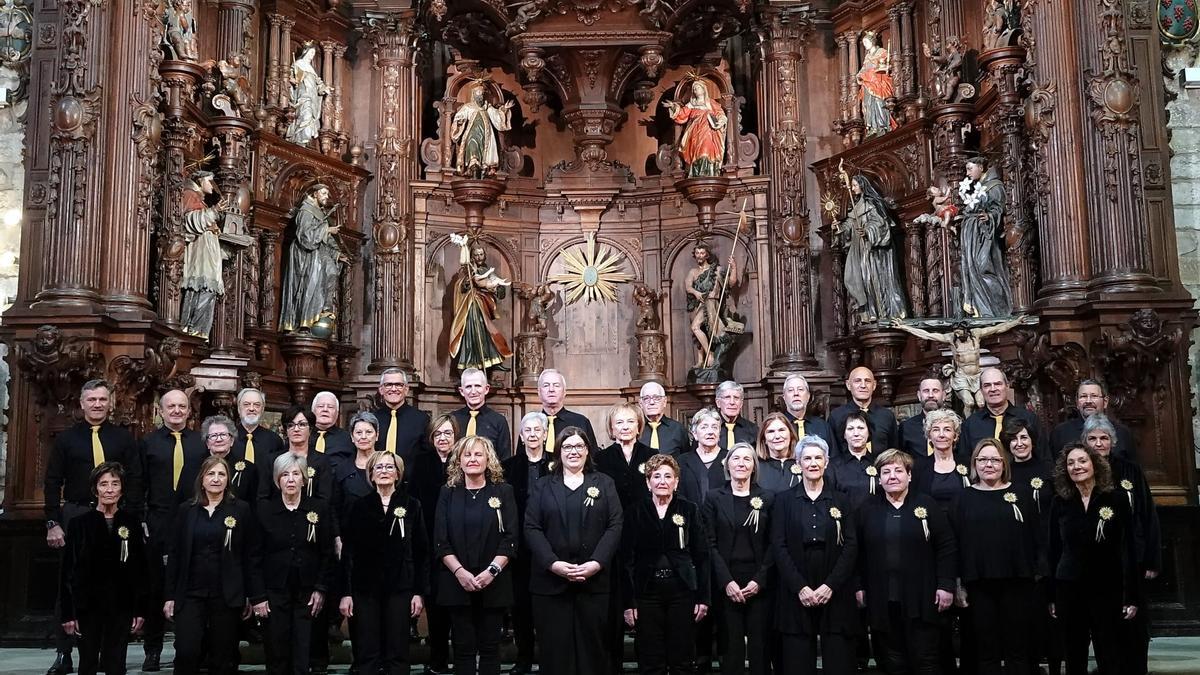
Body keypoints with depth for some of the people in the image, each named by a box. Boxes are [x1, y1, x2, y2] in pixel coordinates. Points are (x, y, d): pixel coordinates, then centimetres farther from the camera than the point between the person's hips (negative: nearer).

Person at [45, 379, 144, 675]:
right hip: (75, 516, 0)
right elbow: (52, 483, 2)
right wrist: (53, 523, -6)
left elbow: (135, 483, 3)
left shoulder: (124, 439, 3)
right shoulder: (66, 438, 3)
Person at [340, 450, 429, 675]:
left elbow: (422, 553, 3)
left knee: (397, 656, 2)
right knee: (367, 657, 2)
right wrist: (345, 593, -3)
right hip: (365, 589, 1)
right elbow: (348, 553, 3)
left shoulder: (412, 506, 3)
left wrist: (420, 592, -3)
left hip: (399, 589, -1)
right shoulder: (360, 507, 5)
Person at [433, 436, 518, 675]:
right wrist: (459, 571, -13)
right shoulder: (448, 494, 7)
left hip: (493, 583, 0)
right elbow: (441, 541, 1)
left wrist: (492, 570, -14)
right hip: (457, 581, 1)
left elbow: (510, 538, -2)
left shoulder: (503, 492, 5)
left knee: (490, 646, 4)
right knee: (463, 646, 3)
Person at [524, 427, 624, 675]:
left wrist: (596, 563, -13)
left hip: (594, 581, 0)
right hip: (550, 580, 0)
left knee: (592, 646, 2)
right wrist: (552, 563, -13)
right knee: (555, 648, 2)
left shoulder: (604, 484, 10)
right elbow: (532, 528, 1)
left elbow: (615, 526, 0)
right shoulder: (543, 486, 11)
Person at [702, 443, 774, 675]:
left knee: (760, 646, 2)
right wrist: (727, 581, -10)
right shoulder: (714, 497, 4)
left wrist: (759, 580, -8)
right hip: (726, 583, -1)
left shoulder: (767, 499, 7)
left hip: (759, 584, 1)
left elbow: (773, 544, 3)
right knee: (731, 645, 0)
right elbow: (710, 544, -1)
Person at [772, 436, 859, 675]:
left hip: (835, 593, 1)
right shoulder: (784, 500, 7)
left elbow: (851, 547, 2)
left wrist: (830, 585, -10)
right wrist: (799, 587, -11)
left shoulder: (841, 501, 9)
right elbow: (778, 546, -1)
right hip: (796, 594, 0)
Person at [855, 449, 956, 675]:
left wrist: (946, 585, -6)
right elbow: (858, 552, 8)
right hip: (882, 600, 2)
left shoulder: (927, 505, 1)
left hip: (920, 598, -2)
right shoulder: (868, 510, 7)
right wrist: (859, 587, 2)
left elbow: (947, 547, 0)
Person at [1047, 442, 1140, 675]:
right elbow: (1053, 551, 6)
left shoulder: (1116, 499, -3)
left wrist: (1132, 596, -7)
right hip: (1069, 589, 2)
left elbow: (1129, 549, -3)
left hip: (1108, 589, -2)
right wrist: (1051, 596, 4)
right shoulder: (1060, 503, 3)